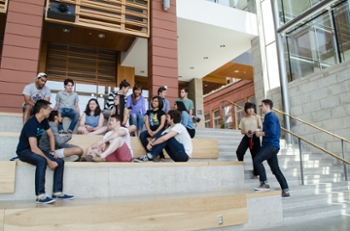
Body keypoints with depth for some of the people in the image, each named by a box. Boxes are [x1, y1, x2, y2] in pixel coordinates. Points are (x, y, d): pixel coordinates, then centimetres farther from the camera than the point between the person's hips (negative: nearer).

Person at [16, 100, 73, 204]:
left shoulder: (44, 121, -1)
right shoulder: (31, 124, -26)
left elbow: (51, 135, 15)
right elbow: (34, 148, -31)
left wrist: (52, 151, 3)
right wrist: (49, 161, -30)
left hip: (35, 150, 8)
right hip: (24, 151, -8)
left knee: (60, 161, -7)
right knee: (42, 161, -37)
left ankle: (57, 192, -4)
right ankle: (41, 195, -34)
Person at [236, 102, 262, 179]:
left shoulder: (257, 117, 5)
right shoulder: (243, 119, 9)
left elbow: (261, 128, 1)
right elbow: (242, 131, 8)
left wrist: (255, 131, -19)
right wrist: (245, 132, -14)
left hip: (255, 137, -1)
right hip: (246, 137, 1)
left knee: (255, 155, 1)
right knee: (239, 151, -20)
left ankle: (255, 173, 15)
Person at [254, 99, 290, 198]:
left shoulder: (271, 116, -9)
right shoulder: (268, 117, 20)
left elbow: (272, 132, -21)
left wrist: (260, 133, -10)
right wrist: (260, 132, 6)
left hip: (272, 145, -10)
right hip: (269, 145, 10)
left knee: (257, 160, -22)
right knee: (275, 169, 10)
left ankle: (264, 183, -17)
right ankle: (285, 191, 15)